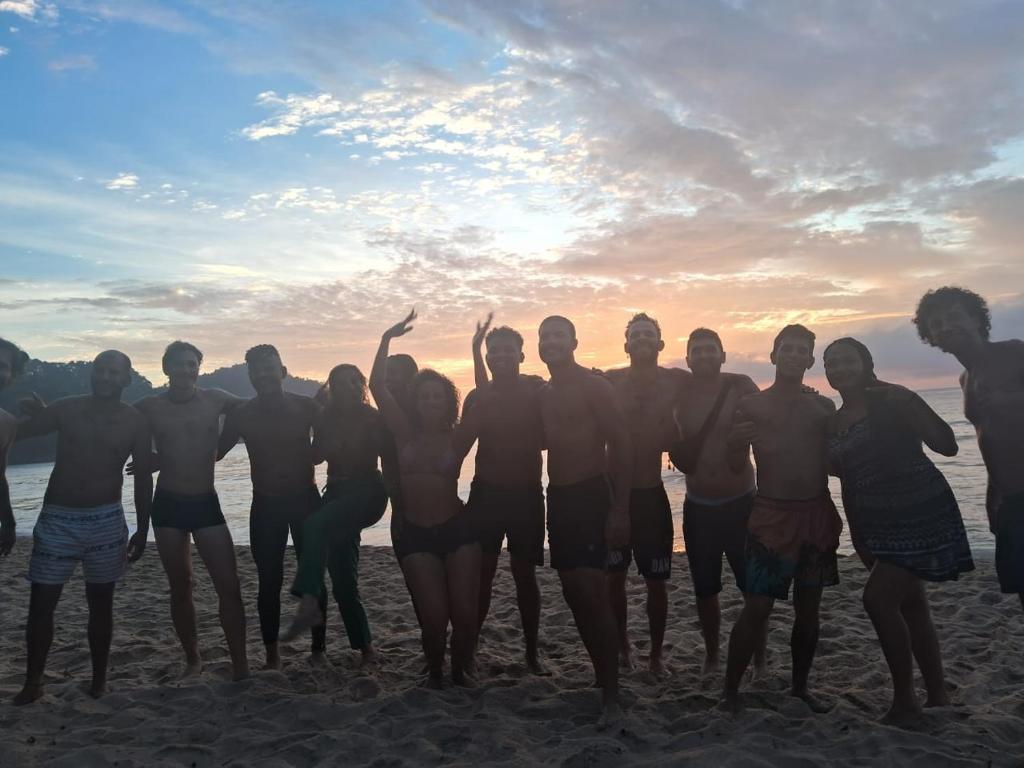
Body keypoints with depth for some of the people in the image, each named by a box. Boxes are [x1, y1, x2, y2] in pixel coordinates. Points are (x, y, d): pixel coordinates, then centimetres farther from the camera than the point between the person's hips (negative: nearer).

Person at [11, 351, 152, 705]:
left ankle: (99, 679, 20)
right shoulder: (66, 409, 1)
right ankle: (33, 682, 18)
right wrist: (36, 415, -18)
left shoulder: (134, 421, 1)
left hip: (106, 520, 0)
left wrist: (142, 529, 3)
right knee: (41, 601, 2)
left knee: (100, 601, 7)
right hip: (57, 518, 1)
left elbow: (143, 478, 4)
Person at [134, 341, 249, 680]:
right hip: (168, 504, 1)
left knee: (229, 586, -6)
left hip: (206, 503, 0)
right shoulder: (149, 407, -1)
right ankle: (192, 660, 25)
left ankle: (240, 665, 2)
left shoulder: (216, 400, -1)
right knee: (180, 588, 10)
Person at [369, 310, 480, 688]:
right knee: (433, 615, -6)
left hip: (457, 528, 0)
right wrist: (387, 338, -5)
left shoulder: (457, 438, 3)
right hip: (414, 534, 0)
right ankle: (434, 672, 23)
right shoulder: (405, 434, 3)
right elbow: (377, 385, -3)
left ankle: (462, 669, 24)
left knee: (465, 612, -3)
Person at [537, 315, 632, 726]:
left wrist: (620, 508, -17)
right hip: (558, 498, 7)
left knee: (592, 594, -11)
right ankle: (602, 675, 23)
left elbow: (621, 445, -11)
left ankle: (611, 694, -2)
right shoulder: (543, 394, 13)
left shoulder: (593, 385, -7)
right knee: (574, 594, 10)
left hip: (591, 495, -7)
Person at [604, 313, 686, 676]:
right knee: (614, 576, 10)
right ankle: (622, 645, 30)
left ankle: (656, 654, 24)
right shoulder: (609, 381, -3)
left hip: (651, 493, 0)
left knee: (656, 581, 7)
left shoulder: (677, 381, -2)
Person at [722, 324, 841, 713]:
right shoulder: (751, 405, 1)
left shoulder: (824, 407, 10)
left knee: (808, 607, 11)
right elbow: (736, 465, -2)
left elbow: (834, 463, 15)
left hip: (817, 515, 4)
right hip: (771, 516, -4)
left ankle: (800, 685, 28)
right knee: (757, 607, -7)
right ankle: (730, 690, 7)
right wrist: (735, 442, -23)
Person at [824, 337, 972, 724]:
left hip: (920, 513, -7)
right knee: (910, 605, 13)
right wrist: (857, 538, 15)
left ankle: (905, 700, 1)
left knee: (878, 598, -15)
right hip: (878, 524, 7)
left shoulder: (892, 399, -10)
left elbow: (947, 446, -15)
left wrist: (904, 404, -27)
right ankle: (938, 697, 26)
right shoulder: (835, 422, 10)